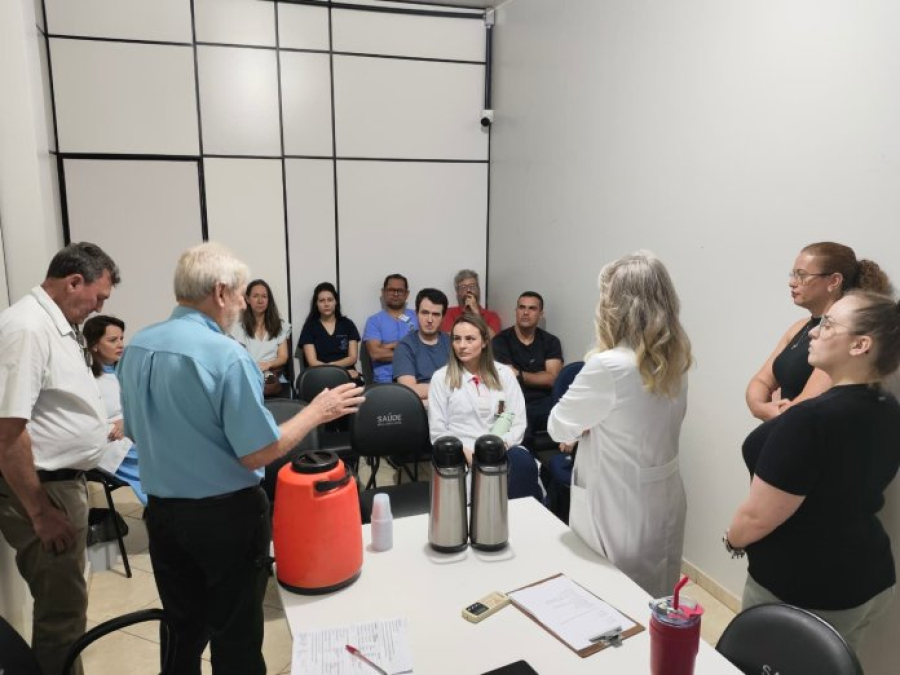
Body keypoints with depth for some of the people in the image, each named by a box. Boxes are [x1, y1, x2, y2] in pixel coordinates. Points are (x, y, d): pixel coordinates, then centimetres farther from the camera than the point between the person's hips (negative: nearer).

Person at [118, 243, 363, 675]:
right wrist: (316, 412, -9)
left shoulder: (136, 347, 0)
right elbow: (259, 453, -20)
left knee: (182, 629, 22)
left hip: (161, 510, 7)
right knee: (235, 634, 10)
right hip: (224, 514, -7)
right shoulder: (226, 354, -22)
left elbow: (136, 432, 13)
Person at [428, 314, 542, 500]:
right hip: (462, 454, -2)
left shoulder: (504, 373, 11)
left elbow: (518, 423, 6)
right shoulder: (441, 377, 5)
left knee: (523, 461, -32)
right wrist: (466, 453, -15)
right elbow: (438, 432, 1)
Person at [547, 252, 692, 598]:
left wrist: (584, 425, 5)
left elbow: (558, 428, -12)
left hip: (618, 511, -7)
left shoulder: (609, 367, -25)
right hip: (664, 504, 7)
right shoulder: (674, 361, -1)